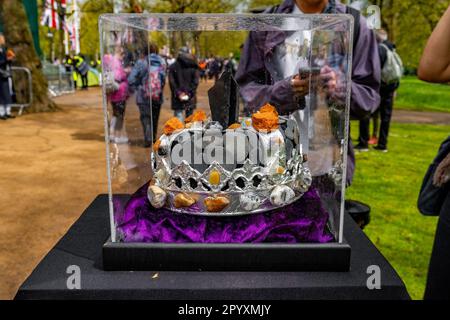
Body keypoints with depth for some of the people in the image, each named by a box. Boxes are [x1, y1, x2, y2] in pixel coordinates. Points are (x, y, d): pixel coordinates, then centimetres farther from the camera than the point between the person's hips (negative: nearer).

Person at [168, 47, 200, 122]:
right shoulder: (194, 66, 0)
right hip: (190, 98, 1)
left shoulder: (173, 67, -1)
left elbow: (172, 82, -5)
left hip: (177, 99, -1)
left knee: (178, 117, -1)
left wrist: (178, 93, -5)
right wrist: (189, 93, -4)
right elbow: (196, 82, -4)